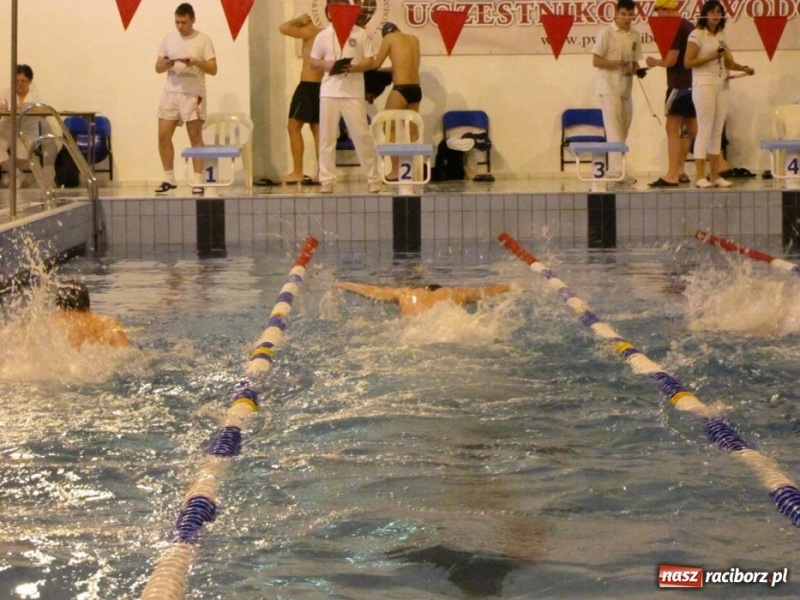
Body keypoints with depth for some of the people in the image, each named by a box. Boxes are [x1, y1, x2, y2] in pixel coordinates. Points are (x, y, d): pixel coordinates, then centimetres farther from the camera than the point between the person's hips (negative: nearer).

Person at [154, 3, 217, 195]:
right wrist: (167, 64, -12)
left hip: (193, 94, -4)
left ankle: (197, 181, 0)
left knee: (195, 137, -2)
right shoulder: (168, 38, 8)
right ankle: (169, 179, 10)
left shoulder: (203, 39, -2)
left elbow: (213, 69, -4)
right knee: (163, 135, 0)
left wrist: (196, 62, -21)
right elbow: (157, 67, 10)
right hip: (171, 92, 4)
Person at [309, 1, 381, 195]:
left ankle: (373, 179, 7)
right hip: (329, 92, 2)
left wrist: (354, 67, -15)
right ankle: (327, 181, 7)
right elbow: (313, 61, 12)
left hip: (353, 92, -2)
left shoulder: (360, 34, 3)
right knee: (327, 137, 2)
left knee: (362, 135, -3)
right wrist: (325, 64, -9)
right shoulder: (323, 36, 6)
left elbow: (369, 61, 3)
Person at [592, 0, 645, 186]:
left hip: (626, 88, 6)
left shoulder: (635, 35, 10)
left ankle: (613, 171, 16)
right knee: (614, 130, -13)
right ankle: (617, 171, -18)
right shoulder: (606, 33, -7)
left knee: (623, 131, 8)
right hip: (609, 87, -6)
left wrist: (638, 70, -4)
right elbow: (596, 61, -8)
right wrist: (616, 63, -22)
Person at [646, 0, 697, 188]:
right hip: (692, 83, 9)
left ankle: (672, 176, -11)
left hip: (679, 84, -9)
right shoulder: (690, 27, 14)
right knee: (691, 129, 13)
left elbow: (671, 60, -19)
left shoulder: (675, 28, -14)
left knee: (673, 129, -8)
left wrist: (655, 62, -1)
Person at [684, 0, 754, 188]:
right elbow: (688, 62, -11)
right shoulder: (697, 35, -5)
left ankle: (715, 175, 10)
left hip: (721, 86, 7)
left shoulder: (721, 36, 15)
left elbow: (728, 63, 17)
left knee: (717, 132, 7)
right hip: (704, 86, -7)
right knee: (705, 131, -7)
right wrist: (711, 57, -17)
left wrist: (743, 68, 0)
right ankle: (700, 177, -5)